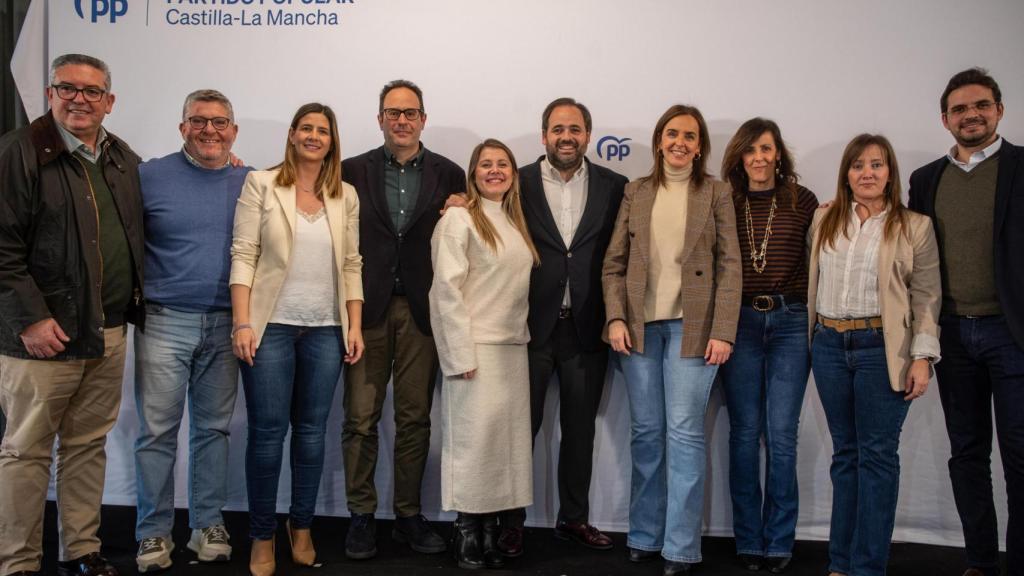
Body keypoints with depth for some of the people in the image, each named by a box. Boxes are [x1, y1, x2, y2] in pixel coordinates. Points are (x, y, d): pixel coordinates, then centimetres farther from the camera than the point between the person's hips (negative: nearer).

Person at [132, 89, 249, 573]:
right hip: (165, 321, -2)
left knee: (214, 428, 10)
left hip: (225, 325, 2)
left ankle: (208, 525, 22)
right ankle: (154, 532, 14)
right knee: (157, 431, 1)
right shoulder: (151, 176, -1)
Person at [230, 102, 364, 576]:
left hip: (326, 331, 3)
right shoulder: (261, 183, 0)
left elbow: (351, 265, 10)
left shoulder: (346, 195, 9)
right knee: (267, 431, 2)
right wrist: (242, 323, -12)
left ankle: (302, 527, 24)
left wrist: (355, 326, 3)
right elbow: (243, 255, -5)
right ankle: (262, 536, 16)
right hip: (272, 326, -3)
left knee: (312, 430, 9)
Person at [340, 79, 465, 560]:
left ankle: (408, 514, 20)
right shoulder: (353, 171, 6)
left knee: (415, 418, 8)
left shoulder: (449, 175, 6)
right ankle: (362, 516, 15)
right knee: (361, 418, 2)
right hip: (367, 308, 0)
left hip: (422, 310, 1)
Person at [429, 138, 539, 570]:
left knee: (506, 437, 5)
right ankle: (466, 532, 7)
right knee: (474, 436, -4)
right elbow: (447, 289, -11)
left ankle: (491, 529, 13)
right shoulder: (459, 219, -3)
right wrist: (461, 353, -16)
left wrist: (522, 334, 6)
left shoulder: (515, 223, 16)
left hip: (514, 347, 6)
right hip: (476, 346, -6)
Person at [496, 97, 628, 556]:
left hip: (586, 329, 2)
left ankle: (574, 517, 28)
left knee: (580, 428, 13)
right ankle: (511, 521, 22)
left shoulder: (614, 187, 3)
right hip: (531, 326, -1)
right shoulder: (518, 184, -1)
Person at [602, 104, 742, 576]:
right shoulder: (636, 192, 10)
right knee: (645, 431, 7)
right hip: (639, 325, 2)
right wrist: (616, 318, -4)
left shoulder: (716, 193, 4)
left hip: (691, 325, -2)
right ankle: (644, 537, 19)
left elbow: (730, 267, -1)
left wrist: (722, 332, -9)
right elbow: (614, 262, 8)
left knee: (684, 432, -4)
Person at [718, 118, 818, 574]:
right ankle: (748, 539, 17)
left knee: (781, 434, 0)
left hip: (790, 323, -1)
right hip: (739, 323, 1)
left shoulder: (803, 201, 4)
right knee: (744, 433, 5)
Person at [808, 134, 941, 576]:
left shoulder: (914, 226, 1)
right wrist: (809, 340, 9)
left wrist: (922, 357, -9)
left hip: (881, 348, -3)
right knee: (844, 452, 10)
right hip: (829, 345, 3)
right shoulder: (824, 220, 9)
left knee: (877, 454, 0)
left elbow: (926, 298, -2)